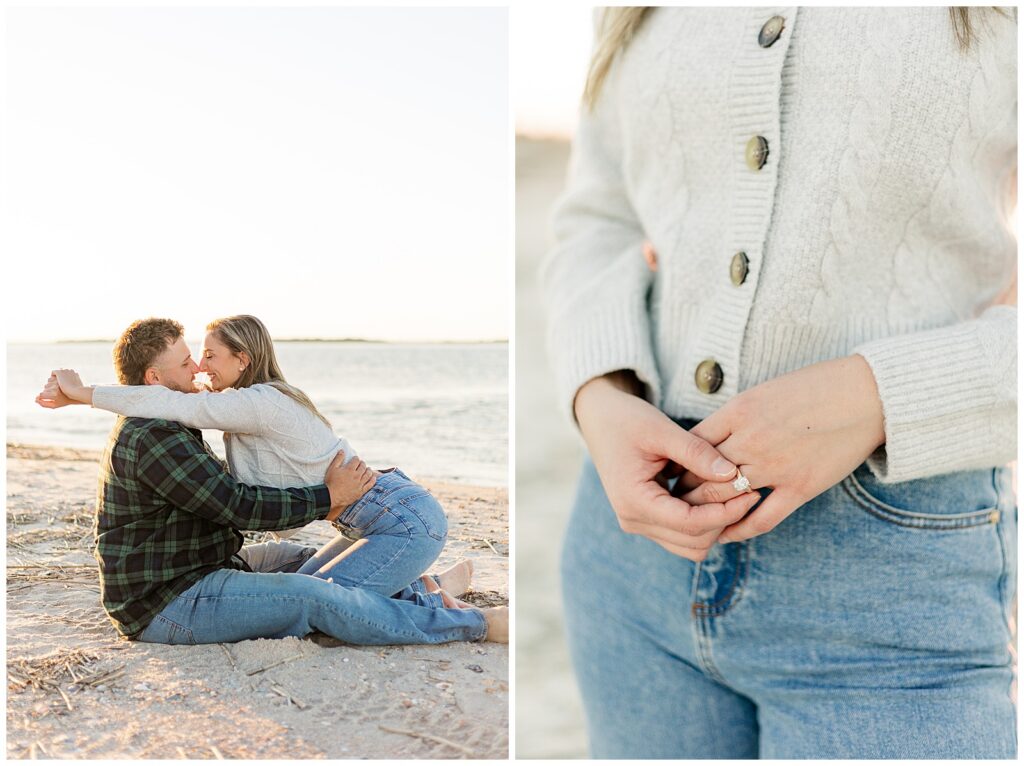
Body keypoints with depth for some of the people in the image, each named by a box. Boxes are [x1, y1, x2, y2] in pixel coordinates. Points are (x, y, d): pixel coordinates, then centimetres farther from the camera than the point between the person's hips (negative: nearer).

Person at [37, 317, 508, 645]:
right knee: (313, 597, -21)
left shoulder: (155, 430, 14)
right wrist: (326, 497, -15)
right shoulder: (153, 439, -21)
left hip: (186, 574, 11)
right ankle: (477, 624, -20)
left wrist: (314, 504, 10)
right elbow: (239, 507, -25)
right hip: (166, 605, -11)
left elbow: (227, 494, 16)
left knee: (296, 557, 16)